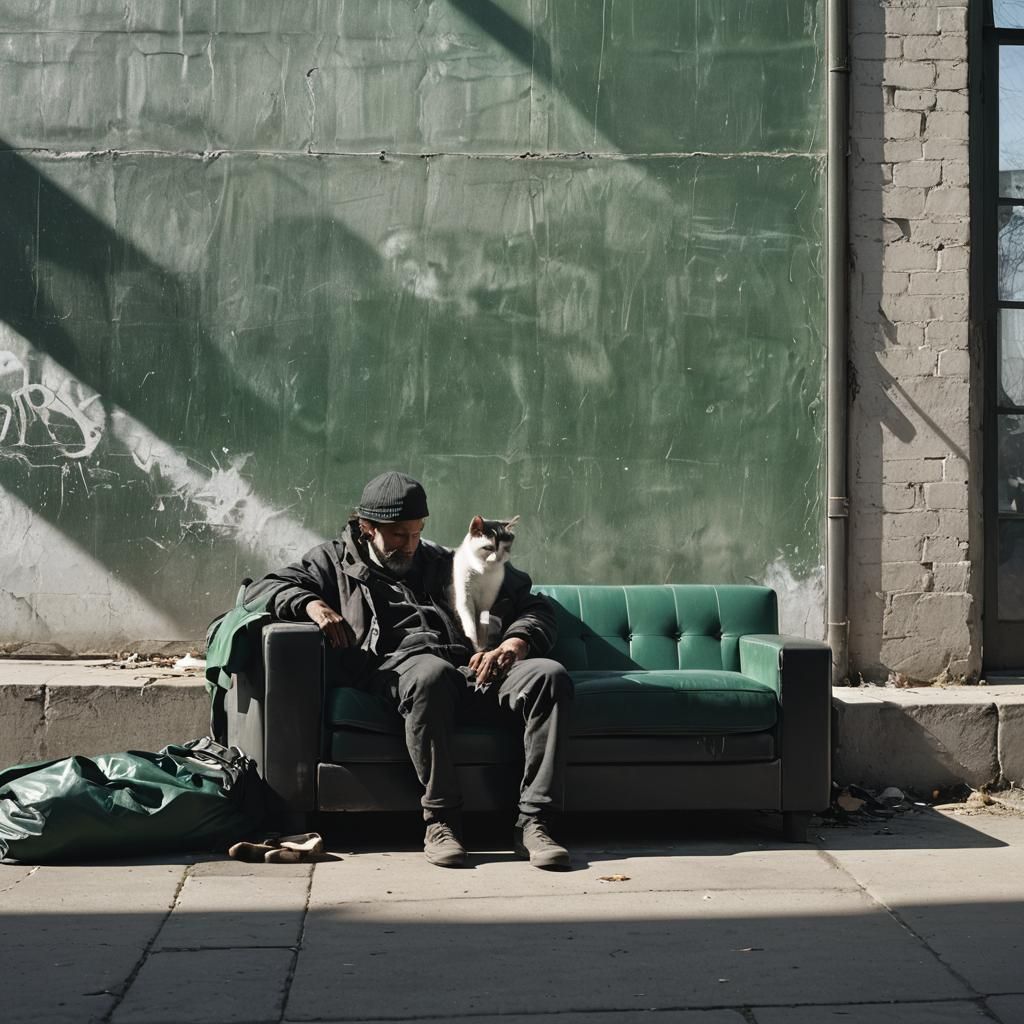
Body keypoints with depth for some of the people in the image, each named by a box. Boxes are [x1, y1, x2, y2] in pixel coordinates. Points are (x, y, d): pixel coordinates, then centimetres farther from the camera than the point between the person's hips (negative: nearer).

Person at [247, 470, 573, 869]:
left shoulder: (448, 564, 30)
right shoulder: (337, 560, 26)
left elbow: (535, 607, 26)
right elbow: (263, 587, 15)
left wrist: (513, 645, 2)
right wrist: (311, 604, -6)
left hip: (471, 670, 3)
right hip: (397, 667, -3)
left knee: (550, 674, -26)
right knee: (432, 673, -41)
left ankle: (533, 822, -31)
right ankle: (441, 821, -33)